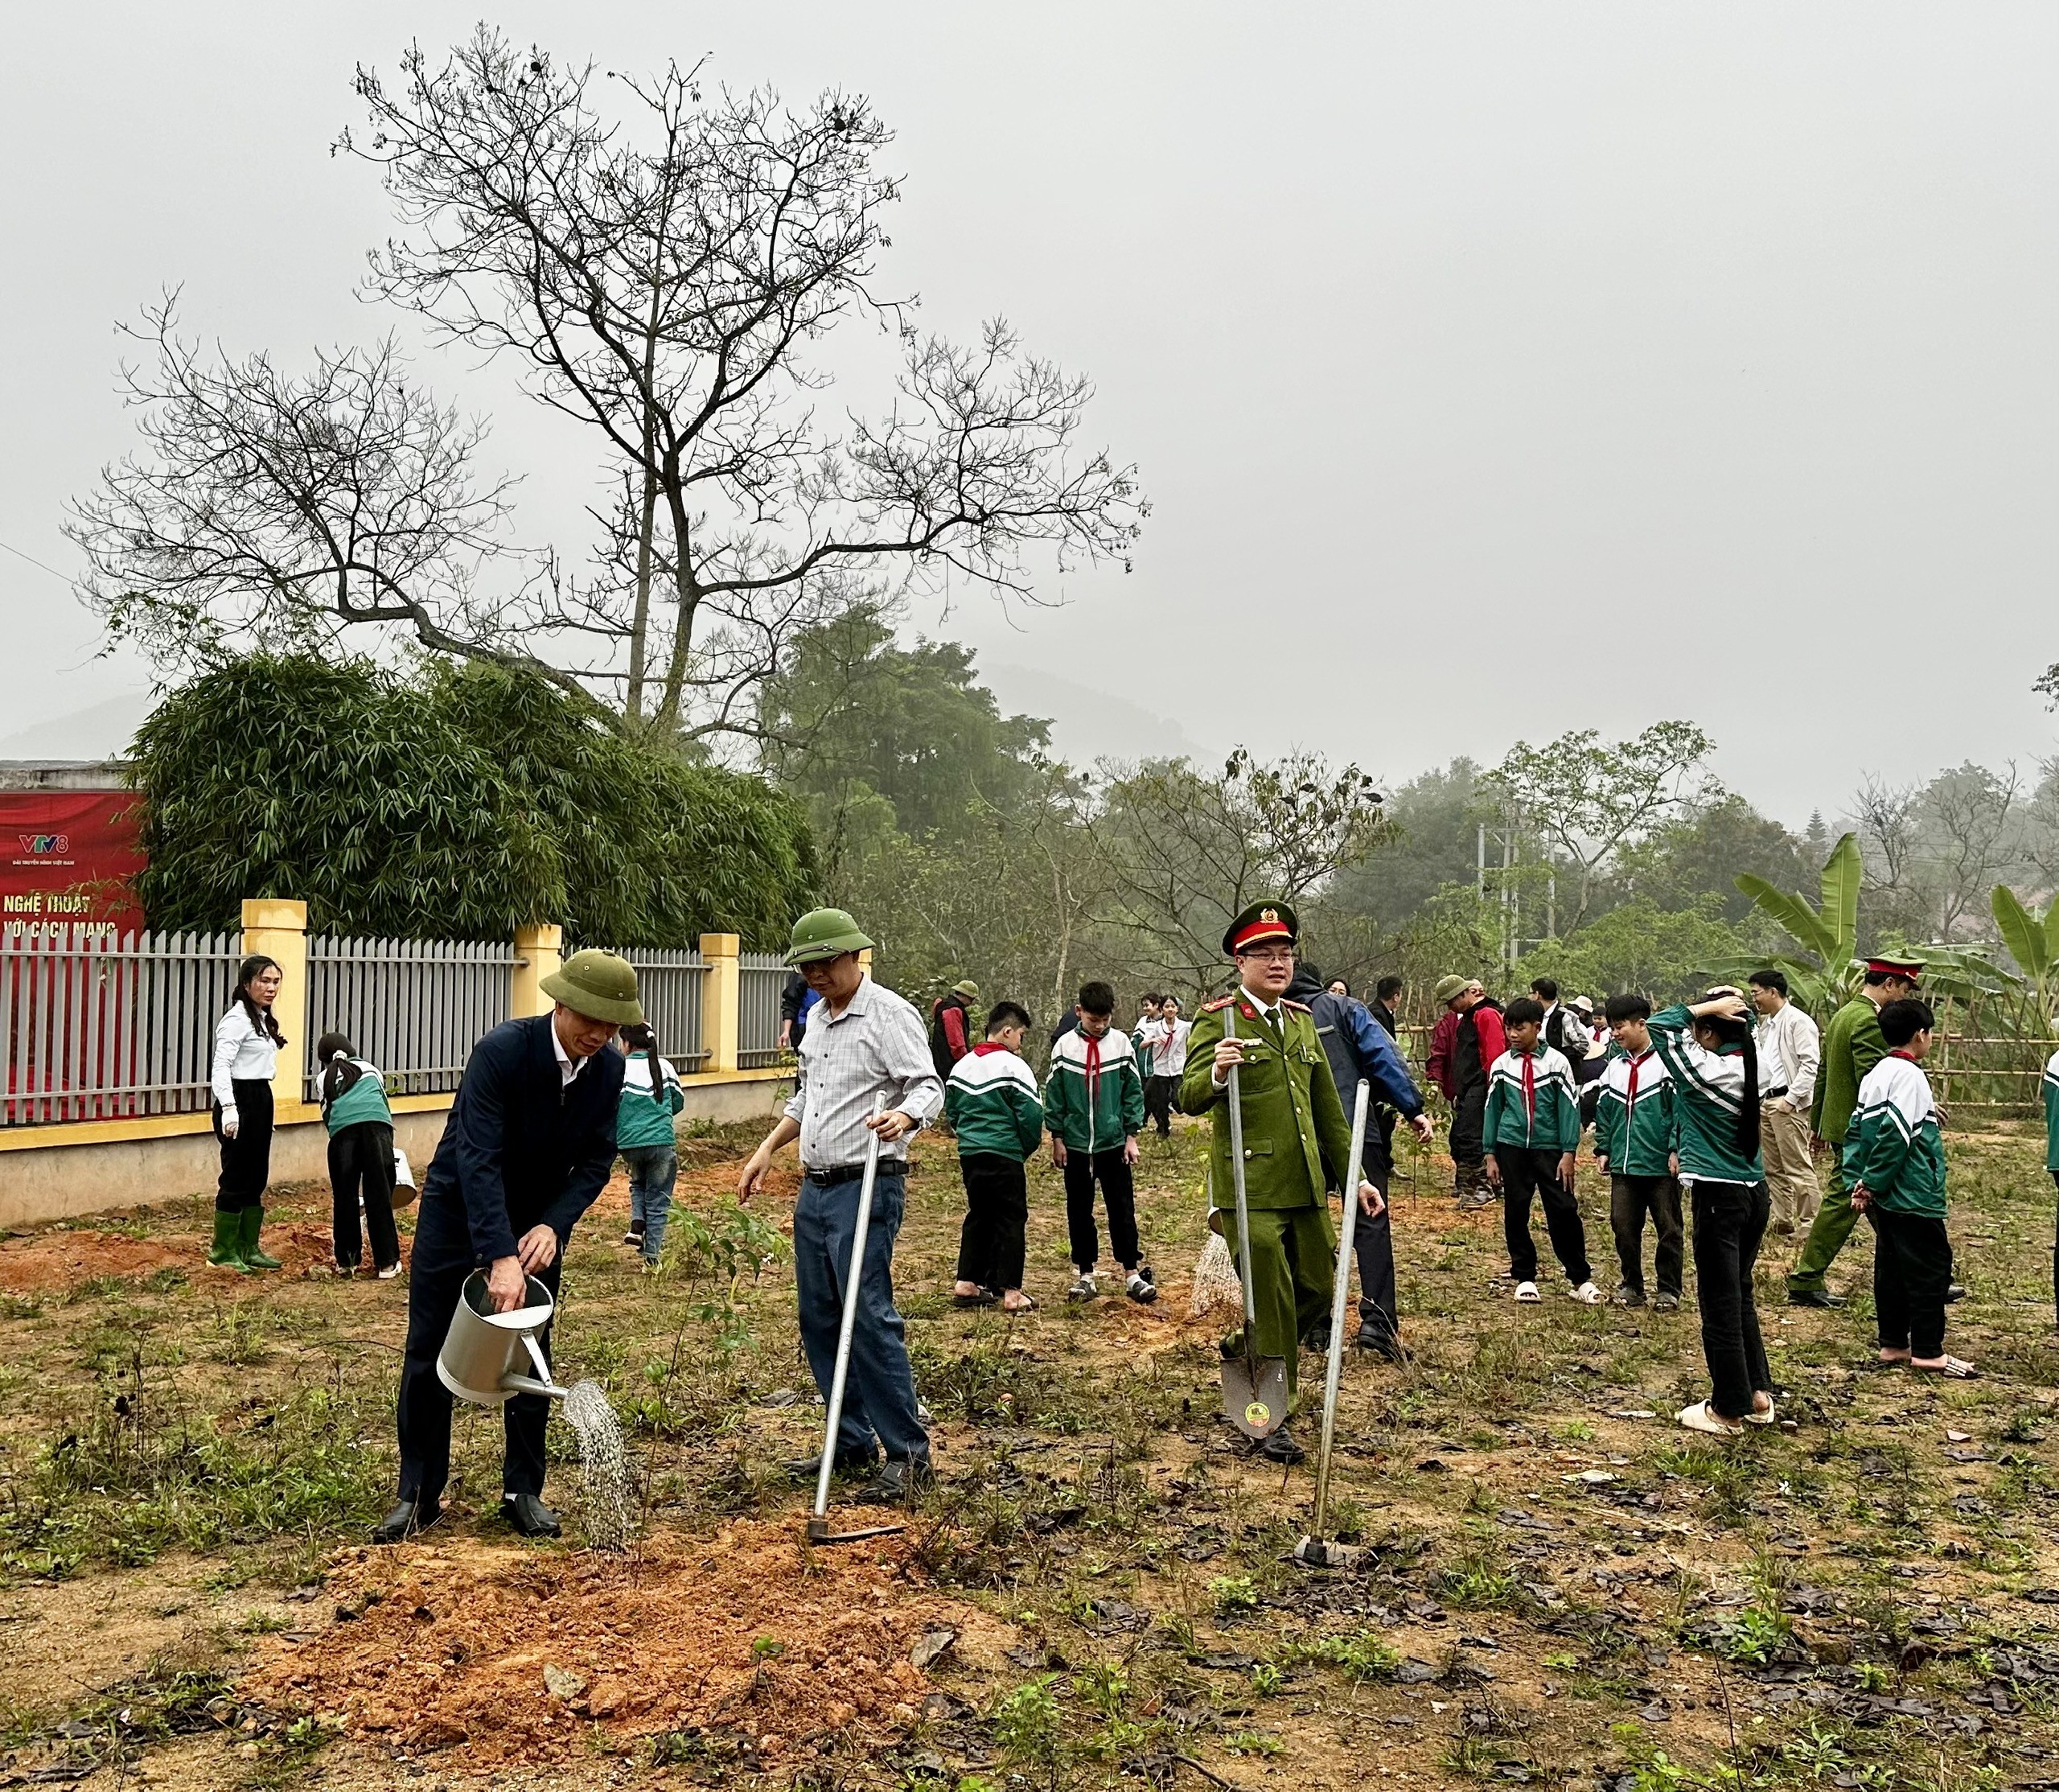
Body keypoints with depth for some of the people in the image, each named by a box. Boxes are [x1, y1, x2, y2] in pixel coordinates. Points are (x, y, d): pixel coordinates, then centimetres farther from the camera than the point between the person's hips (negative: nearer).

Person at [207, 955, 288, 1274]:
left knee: (257, 1177, 13)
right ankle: (223, 1251, 8)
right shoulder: (237, 1019, -14)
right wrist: (228, 1108, -31)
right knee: (237, 1178, -3)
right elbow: (221, 1066, -22)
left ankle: (249, 1248, 21)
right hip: (240, 1100, -10)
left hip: (261, 1100, 10)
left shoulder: (262, 1019, 16)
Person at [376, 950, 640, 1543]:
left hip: (539, 1220, 3)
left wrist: (552, 1226, -26)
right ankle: (418, 1494, 15)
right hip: (458, 1209, -3)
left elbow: (596, 1159, -9)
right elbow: (478, 1157, -34)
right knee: (428, 1353, 2)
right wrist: (499, 1256, -41)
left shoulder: (608, 1071, -14)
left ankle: (524, 1490, 17)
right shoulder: (503, 1049, -29)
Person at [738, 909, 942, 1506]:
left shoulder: (889, 1014, -10)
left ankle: (908, 1455, -2)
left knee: (870, 1317, -11)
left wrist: (905, 1115, -39)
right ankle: (853, 1444, 21)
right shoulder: (817, 1019, 16)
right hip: (814, 1188, 9)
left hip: (867, 1187, -9)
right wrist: (768, 1148, 23)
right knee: (819, 1319, 11)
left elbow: (928, 1087, -18)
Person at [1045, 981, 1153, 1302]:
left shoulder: (1121, 1043, -3)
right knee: (1079, 1211, 9)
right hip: (1075, 1143, 1)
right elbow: (1054, 1094, 2)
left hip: (1114, 1142, -1)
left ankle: (1133, 1273, 10)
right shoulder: (1065, 1046, -3)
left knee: (1122, 1209, 3)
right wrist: (1057, 1137, 1)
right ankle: (1085, 1275, 19)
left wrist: (1131, 1134, -1)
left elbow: (1134, 1091, 2)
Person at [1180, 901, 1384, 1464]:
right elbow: (1190, 1098, -17)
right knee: (1272, 1304, -3)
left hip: (1306, 1186, 7)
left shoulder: (1302, 1022, 15)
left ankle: (1242, 1349, 39)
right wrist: (1215, 1073, -39)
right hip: (1250, 1189, -6)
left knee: (1318, 1290, 13)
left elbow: (1328, 1109, 19)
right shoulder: (1217, 1020, -6)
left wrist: (1355, 1177, 14)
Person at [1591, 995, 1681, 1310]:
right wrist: (1603, 1148, 12)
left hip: (1661, 1165, -6)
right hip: (1624, 1164, 6)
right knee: (1623, 1227, 8)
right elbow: (1604, 1111, 16)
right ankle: (1631, 1285, 21)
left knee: (1668, 1228, 5)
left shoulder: (1666, 1063, -9)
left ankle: (1669, 1289, 16)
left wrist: (1676, 1149, -14)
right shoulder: (1614, 1066, 10)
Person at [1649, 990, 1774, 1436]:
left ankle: (1728, 1409, 12)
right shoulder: (1749, 1065, 2)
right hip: (1755, 1192, 8)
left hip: (1718, 1197, -8)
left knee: (1720, 1303, 3)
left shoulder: (1704, 1069, -17)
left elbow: (1660, 1024, -6)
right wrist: (1733, 1006, 1)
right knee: (1740, 1294, 21)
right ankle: (1759, 1392, 27)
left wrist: (1709, 1008, -7)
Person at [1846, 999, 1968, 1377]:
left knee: (1891, 1266, 12)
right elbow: (1895, 1136, -22)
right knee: (1930, 1267, -1)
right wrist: (1873, 1184, -15)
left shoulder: (1874, 1075, 11)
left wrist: (1858, 1181, 7)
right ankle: (1928, 1351, 2)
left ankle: (1893, 1343, 18)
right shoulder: (1909, 1075, -15)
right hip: (1913, 1196, -9)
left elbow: (1856, 1130, 11)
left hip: (1884, 1198, 9)